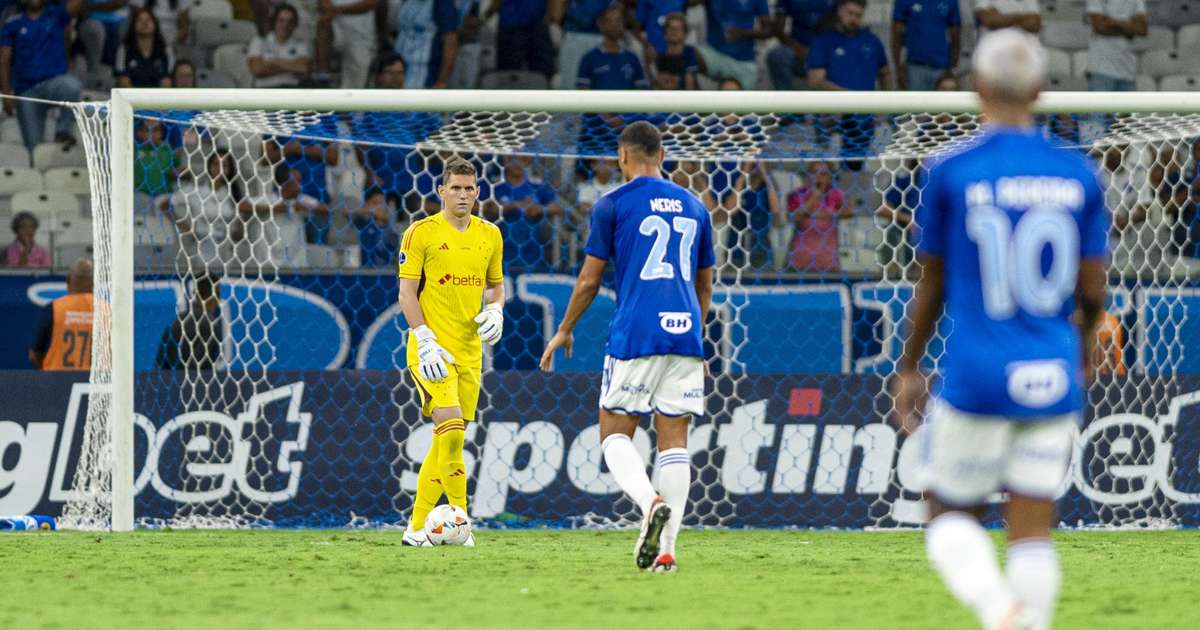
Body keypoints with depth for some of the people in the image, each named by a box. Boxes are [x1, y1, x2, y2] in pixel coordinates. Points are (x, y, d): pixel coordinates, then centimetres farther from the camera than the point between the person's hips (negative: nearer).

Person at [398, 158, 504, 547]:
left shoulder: (489, 235, 11)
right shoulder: (421, 233, -4)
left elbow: (496, 284, 23)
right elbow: (407, 291, -6)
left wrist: (495, 311, 1)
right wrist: (425, 341, -15)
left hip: (469, 350, 6)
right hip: (433, 347, -6)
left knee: (446, 442, 7)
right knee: (452, 429, -21)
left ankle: (416, 527, 15)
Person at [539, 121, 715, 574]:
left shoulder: (613, 205, 2)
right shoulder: (694, 207, 16)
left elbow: (589, 281, 3)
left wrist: (564, 332, 17)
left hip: (635, 334, -4)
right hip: (685, 334, 4)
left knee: (615, 435, 5)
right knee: (674, 440, 4)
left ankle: (651, 502, -24)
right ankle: (666, 550, -3)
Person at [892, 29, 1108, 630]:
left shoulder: (952, 173, -6)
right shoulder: (1078, 175, 2)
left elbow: (931, 286, 2)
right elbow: (1092, 292, 5)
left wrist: (909, 367, 15)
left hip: (977, 378, -3)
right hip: (1053, 379, 3)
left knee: (949, 517, 9)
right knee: (1033, 529, 8)